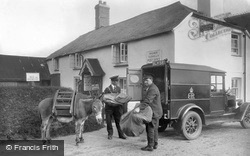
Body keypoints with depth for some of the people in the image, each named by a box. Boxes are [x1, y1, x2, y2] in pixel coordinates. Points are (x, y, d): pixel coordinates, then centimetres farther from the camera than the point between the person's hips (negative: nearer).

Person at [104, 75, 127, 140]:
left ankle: (121, 134, 14)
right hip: (109, 107, -2)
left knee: (118, 121, 5)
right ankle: (110, 134, 20)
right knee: (109, 121, 5)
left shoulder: (118, 88, 7)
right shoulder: (107, 89, -4)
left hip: (117, 107, 2)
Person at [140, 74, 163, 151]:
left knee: (150, 129, -6)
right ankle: (155, 144, 26)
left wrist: (139, 108, -36)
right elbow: (145, 100, 20)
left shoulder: (153, 89, -19)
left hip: (154, 112, -11)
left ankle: (150, 146, 0)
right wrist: (140, 107, 11)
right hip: (152, 112, 11)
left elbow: (147, 101, -30)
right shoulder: (147, 88, 17)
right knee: (154, 129, 16)